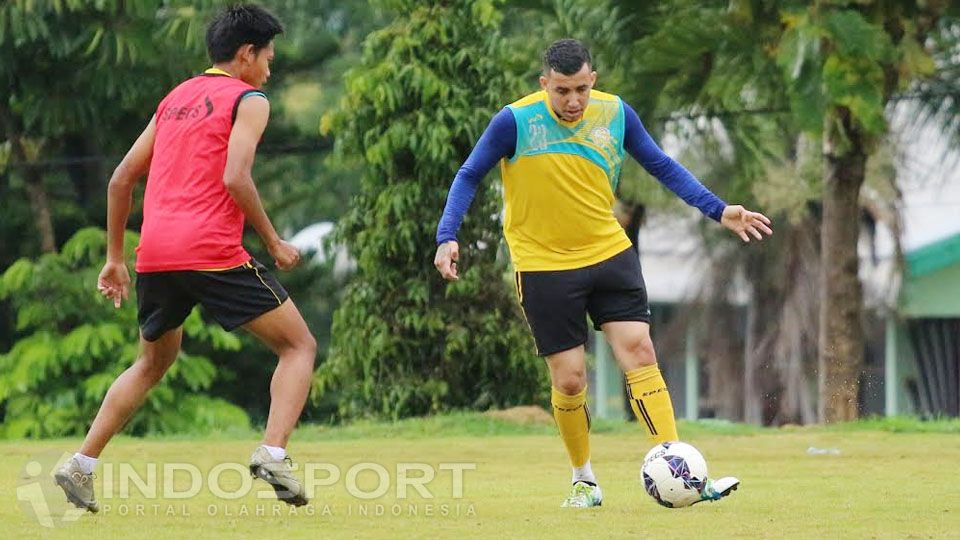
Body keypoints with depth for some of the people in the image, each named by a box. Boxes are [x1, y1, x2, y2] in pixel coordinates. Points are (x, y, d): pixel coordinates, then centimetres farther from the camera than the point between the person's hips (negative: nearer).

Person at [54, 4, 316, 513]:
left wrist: (115, 257, 26)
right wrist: (273, 242, -3)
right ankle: (272, 453, -16)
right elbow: (235, 178, -13)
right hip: (212, 253, -7)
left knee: (153, 362, 27)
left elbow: (121, 179, 21)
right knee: (299, 345, 5)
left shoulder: (175, 99, 22)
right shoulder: (248, 100, 2)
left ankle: (81, 465, 18)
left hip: (155, 255, 7)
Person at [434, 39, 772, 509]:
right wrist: (447, 237, -16)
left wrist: (717, 211, 0)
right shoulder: (515, 121, -14)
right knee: (569, 379, -1)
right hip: (544, 266, -2)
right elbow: (469, 177, -4)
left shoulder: (615, 114, -4)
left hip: (610, 254, 2)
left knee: (639, 353, -10)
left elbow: (663, 167, 7)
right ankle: (584, 480, 21)